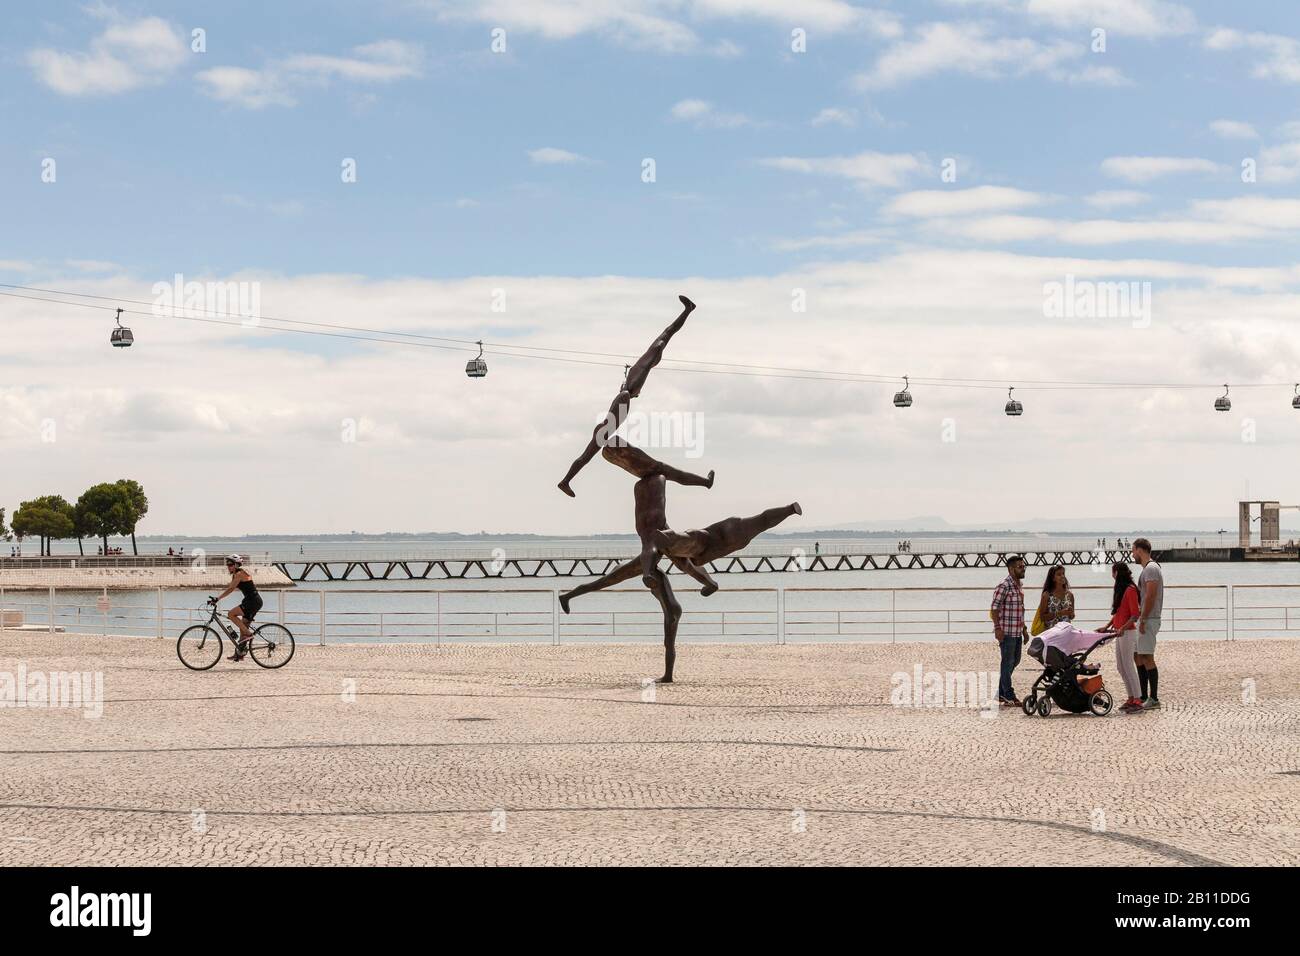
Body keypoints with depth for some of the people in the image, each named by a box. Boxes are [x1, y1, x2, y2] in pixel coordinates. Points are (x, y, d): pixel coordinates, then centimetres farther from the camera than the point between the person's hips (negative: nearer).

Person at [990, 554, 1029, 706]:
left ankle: (1002, 693, 24)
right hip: (1006, 632, -9)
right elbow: (994, 609, -16)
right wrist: (997, 628, -23)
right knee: (1008, 662, -4)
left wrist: (1024, 629, 22)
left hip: (1017, 632, 9)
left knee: (1015, 661, 15)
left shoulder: (1018, 586, 15)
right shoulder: (1004, 587, -13)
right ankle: (1009, 697, 1)